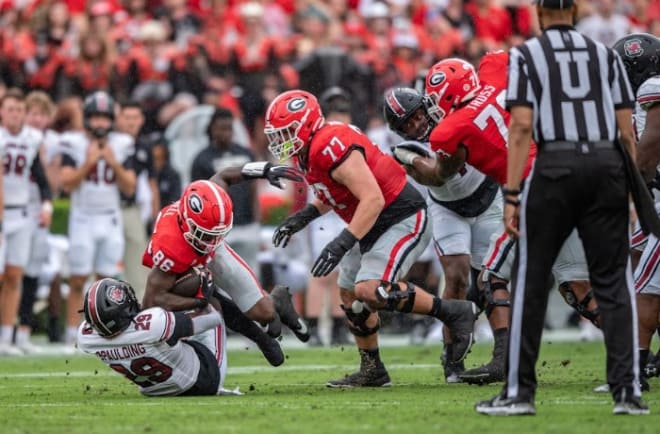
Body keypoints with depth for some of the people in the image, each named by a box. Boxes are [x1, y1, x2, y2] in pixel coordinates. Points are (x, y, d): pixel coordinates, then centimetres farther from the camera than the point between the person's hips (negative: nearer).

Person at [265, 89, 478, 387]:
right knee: (350, 295, 13)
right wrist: (303, 217, 13)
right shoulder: (309, 152, 6)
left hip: (402, 220, -11)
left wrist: (341, 244, -34)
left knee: (371, 290, -25)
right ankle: (372, 371, 25)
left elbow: (373, 199, -31)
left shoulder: (331, 148, -26)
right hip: (375, 226, 11)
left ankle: (454, 312, -13)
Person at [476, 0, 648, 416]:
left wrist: (512, 194, -5)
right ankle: (628, 390, -2)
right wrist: (637, 191, 13)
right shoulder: (606, 55, 13)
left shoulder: (525, 55, 5)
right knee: (613, 280, 6)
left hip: (556, 166, -2)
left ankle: (519, 391, 7)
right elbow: (627, 129, 8)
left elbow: (522, 125, -4)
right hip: (607, 166, 2)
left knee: (531, 280, 6)